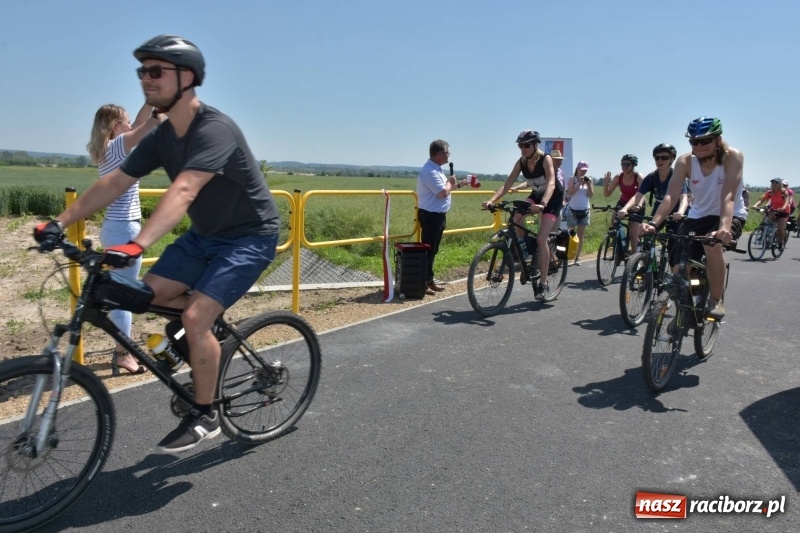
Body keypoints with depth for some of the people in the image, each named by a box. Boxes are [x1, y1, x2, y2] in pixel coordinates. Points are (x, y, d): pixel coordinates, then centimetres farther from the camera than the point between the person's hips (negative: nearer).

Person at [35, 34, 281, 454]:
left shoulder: (214, 128, -26)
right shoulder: (161, 137, 0)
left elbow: (183, 191, -40)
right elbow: (114, 183, 1)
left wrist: (137, 245, -50)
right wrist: (60, 222, -6)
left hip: (250, 236, -8)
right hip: (205, 234, 8)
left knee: (195, 317, -18)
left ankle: (204, 416, 1)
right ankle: (211, 327, 24)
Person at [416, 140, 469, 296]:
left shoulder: (436, 169, 14)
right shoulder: (430, 171, -21)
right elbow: (443, 192, -25)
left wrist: (459, 184, 17)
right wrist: (450, 182, -7)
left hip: (438, 215, 10)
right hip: (431, 216, -10)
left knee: (433, 250, 16)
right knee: (427, 250, -4)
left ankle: (429, 280, 25)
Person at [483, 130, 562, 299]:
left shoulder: (546, 159, -27)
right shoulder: (521, 162, -12)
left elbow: (551, 184, -40)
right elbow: (507, 184, -18)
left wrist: (542, 204, -59)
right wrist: (492, 200, -35)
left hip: (553, 199, -6)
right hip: (536, 195, 6)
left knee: (541, 239, -16)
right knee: (516, 217, -22)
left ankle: (543, 283, -7)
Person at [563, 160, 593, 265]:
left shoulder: (589, 180, 8)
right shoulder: (572, 179, -1)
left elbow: (591, 195, 2)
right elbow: (570, 192, -14)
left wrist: (588, 184, -11)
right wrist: (579, 183, -17)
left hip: (584, 211, 3)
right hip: (573, 210, -3)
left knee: (581, 236, 4)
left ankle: (577, 257, 8)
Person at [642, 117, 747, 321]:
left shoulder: (733, 157, -20)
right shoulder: (685, 162, -14)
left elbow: (728, 196, -32)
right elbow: (671, 196, -24)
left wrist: (724, 227, -48)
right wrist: (654, 223, -41)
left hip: (730, 216, -3)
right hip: (698, 216, 3)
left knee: (712, 244, -37)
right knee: (679, 270, -14)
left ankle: (716, 301, -16)